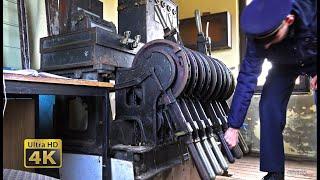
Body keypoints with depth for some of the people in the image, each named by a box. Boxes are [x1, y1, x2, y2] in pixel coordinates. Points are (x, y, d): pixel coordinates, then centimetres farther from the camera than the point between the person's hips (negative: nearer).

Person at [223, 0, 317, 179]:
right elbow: (246, 79, -30)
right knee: (269, 107, -16)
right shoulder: (258, 38, -31)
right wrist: (234, 127, -30)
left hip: (313, 60, -1)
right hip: (285, 66, 1)